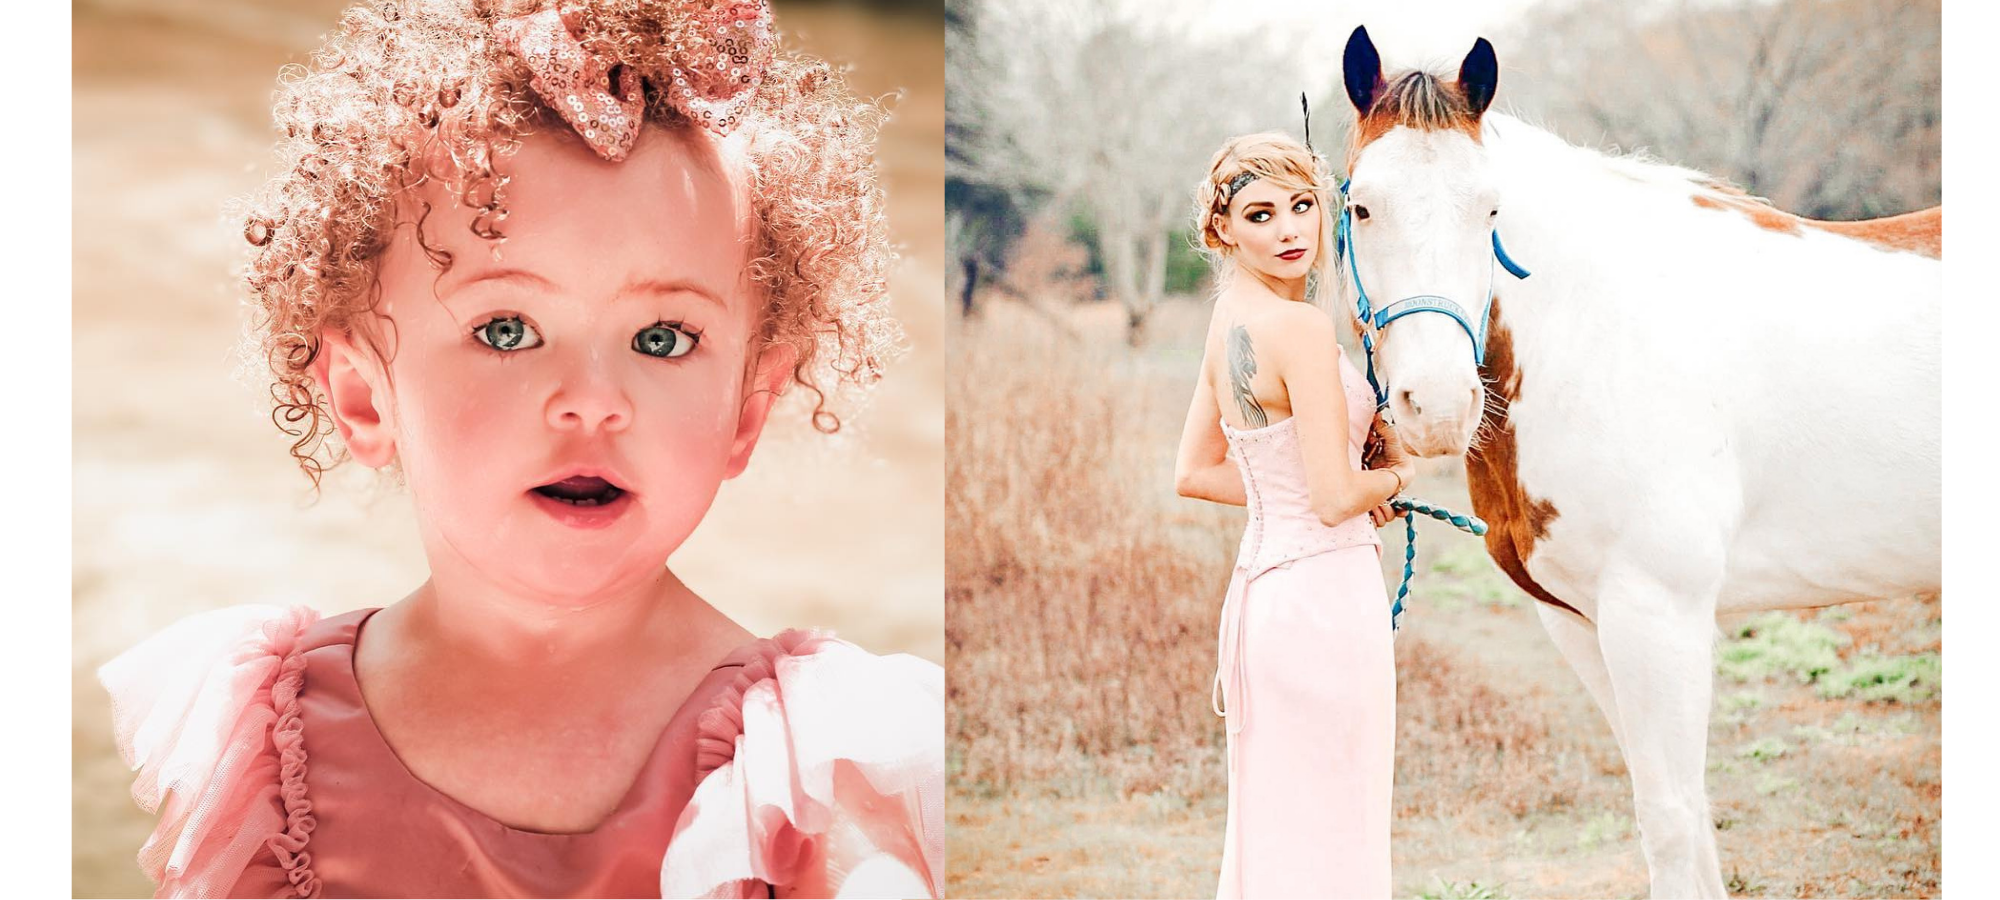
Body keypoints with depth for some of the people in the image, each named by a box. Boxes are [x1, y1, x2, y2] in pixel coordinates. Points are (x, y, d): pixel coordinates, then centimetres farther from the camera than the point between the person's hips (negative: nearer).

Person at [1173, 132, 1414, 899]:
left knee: (1272, 834, 17)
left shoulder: (1230, 319, 9)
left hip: (1261, 582, 9)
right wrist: (1393, 474, 1)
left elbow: (1194, 473, 18)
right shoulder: (1303, 327, -17)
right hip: (1325, 594, -9)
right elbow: (1336, 499, -20)